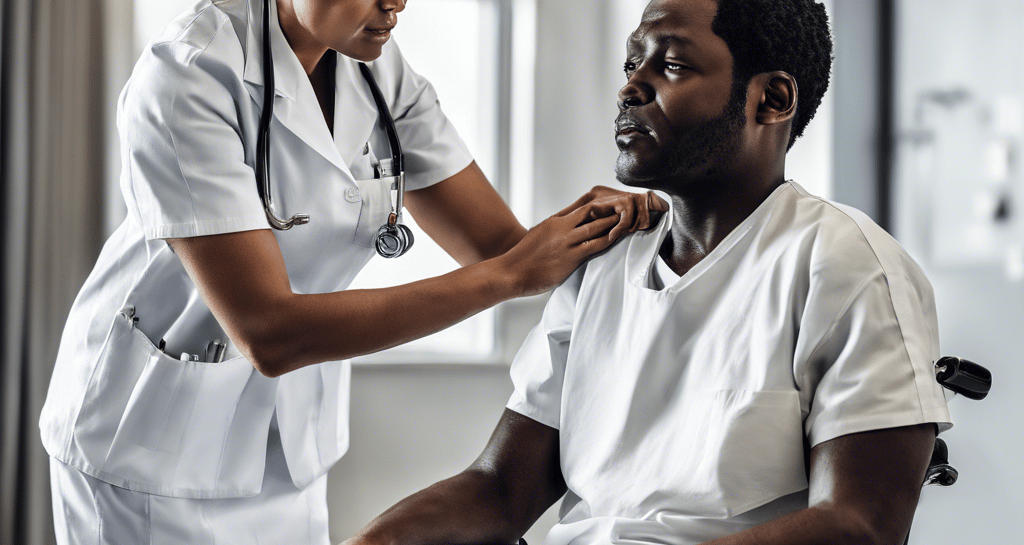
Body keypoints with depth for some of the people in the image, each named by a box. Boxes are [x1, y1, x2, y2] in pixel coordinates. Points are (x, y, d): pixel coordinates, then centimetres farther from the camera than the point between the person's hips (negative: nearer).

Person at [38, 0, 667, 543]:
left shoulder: (380, 68, -7)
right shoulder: (186, 78, -26)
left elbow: (500, 243, -6)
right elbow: (267, 335, -33)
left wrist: (595, 223, -30)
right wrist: (512, 275, -32)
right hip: (153, 438, -5)